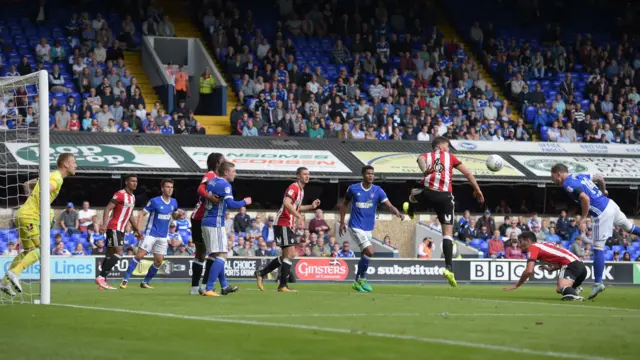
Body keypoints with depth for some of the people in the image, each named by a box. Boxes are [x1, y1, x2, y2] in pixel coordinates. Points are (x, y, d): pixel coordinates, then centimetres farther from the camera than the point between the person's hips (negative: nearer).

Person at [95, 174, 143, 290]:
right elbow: (107, 209, -19)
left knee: (110, 255, 7)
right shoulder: (120, 195, -12)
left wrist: (137, 230, 27)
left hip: (121, 230, 9)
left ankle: (102, 282, 7)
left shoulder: (132, 197, 16)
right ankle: (101, 277, -17)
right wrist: (104, 224, -31)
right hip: (114, 228, -9)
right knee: (118, 253, -17)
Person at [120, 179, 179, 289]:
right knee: (139, 255, -13)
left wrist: (178, 214, -4)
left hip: (163, 237, 5)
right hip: (151, 234, -5)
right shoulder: (155, 201, -12)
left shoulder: (173, 202, 4)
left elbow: (174, 216, 21)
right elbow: (142, 214, -8)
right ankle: (125, 280, -7)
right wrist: (138, 230, -18)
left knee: (159, 261, 3)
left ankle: (145, 282, 18)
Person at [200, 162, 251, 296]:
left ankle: (224, 285, 28)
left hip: (206, 221, 9)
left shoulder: (211, 182, 11)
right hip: (216, 224, -9)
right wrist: (245, 202, -5)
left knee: (217, 255, 19)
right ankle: (208, 289, -16)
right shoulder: (225, 185, -14)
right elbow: (231, 204, -23)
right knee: (221, 256, -9)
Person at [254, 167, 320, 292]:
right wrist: (298, 215, -32)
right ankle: (283, 286, -9)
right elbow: (286, 203, -29)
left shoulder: (301, 190, 17)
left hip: (289, 226, 10)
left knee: (287, 256, 13)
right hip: (283, 224, -10)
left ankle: (261, 273, 17)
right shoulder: (294, 187, -14)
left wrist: (311, 206, 19)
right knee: (290, 254, -12)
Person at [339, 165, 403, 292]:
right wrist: (342, 222, 6)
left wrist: (397, 212, -34)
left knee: (365, 255, 9)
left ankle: (357, 282, 25)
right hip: (356, 227, -4)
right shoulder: (353, 189, -5)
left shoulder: (378, 191, -2)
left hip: (368, 228, 4)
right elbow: (344, 204, 11)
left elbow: (389, 205, -13)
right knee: (369, 252, -18)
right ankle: (362, 279, -2)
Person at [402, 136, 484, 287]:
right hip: (445, 197, -1)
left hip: (428, 193, 1)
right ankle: (449, 268, -9)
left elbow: (421, 159, -11)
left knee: (414, 193, 39)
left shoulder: (426, 156, 16)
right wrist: (477, 190, 21)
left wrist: (425, 170, -30)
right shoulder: (450, 157, 15)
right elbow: (467, 173, 13)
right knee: (448, 233, 3)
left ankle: (410, 211, 72)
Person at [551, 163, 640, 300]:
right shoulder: (579, 176, 13)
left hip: (602, 213, -9)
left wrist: (584, 217, -12)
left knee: (598, 249, -5)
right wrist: (603, 190, 42)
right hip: (610, 204, 9)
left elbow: (585, 198, -24)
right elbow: (599, 177, 25)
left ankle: (598, 283, -5)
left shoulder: (568, 184, -12)